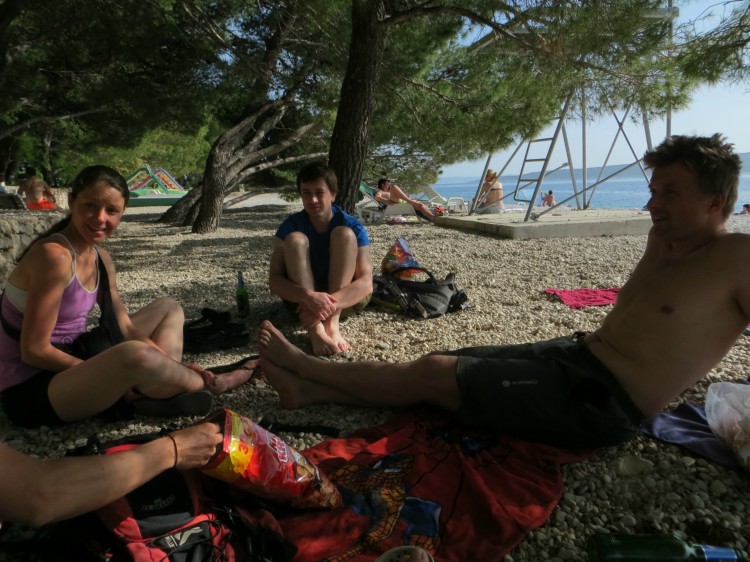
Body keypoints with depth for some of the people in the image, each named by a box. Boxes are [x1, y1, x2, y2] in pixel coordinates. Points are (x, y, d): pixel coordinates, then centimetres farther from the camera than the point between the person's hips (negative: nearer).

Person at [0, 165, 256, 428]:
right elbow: (34, 350, -23)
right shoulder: (54, 255, -24)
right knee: (136, 354, -38)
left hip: (68, 365, 9)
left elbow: (125, 329, 4)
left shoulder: (100, 258, 3)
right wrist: (107, 376, -18)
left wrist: (174, 366, -5)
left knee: (168, 308, 13)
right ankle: (208, 385, -7)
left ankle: (164, 392, -10)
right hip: (29, 390, -9)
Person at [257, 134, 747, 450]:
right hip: (572, 355, 8)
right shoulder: (663, 239, 13)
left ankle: (309, 369, 7)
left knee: (430, 373, -11)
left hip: (600, 404, -8)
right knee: (437, 362, -1)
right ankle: (310, 390, 8)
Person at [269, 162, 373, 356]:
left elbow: (366, 283, -22)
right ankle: (315, 329, -38)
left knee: (344, 234, -22)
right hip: (303, 299, 1)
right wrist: (308, 296, -39)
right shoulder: (291, 225, -10)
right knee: (295, 239, -24)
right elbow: (274, 280, -19)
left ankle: (332, 323, -32)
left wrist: (329, 303, -39)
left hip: (344, 299, 0)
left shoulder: (353, 226, -13)